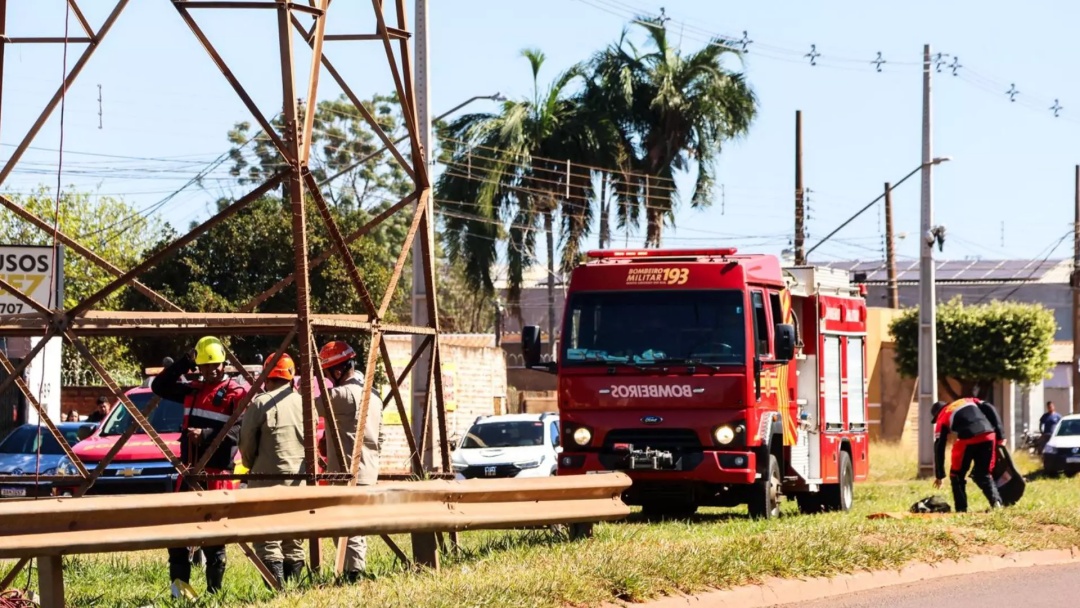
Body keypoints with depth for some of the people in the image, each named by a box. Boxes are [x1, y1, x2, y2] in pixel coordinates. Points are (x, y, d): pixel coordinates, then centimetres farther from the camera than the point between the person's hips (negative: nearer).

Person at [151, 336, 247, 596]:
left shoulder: (236, 394, -6)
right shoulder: (192, 390, 14)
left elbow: (241, 430, -16)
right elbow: (159, 386, 17)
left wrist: (206, 435, -25)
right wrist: (184, 363, 6)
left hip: (217, 471, -6)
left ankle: (214, 591, 4)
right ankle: (179, 583, 10)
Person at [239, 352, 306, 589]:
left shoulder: (260, 404, -8)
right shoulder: (305, 404, 5)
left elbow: (246, 444, -1)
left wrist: (251, 466, 17)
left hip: (267, 480, -5)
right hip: (299, 481, 5)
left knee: (268, 542, -4)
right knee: (294, 543, 12)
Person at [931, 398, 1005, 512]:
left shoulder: (942, 417, 23)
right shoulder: (969, 401, 33)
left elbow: (939, 447, 20)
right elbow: (990, 410, 15)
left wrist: (939, 475, 26)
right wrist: (1000, 437, 13)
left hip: (967, 439, -3)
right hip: (988, 437, 3)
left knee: (957, 476, 18)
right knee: (983, 474, 18)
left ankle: (961, 509, 10)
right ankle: (995, 500, -5)